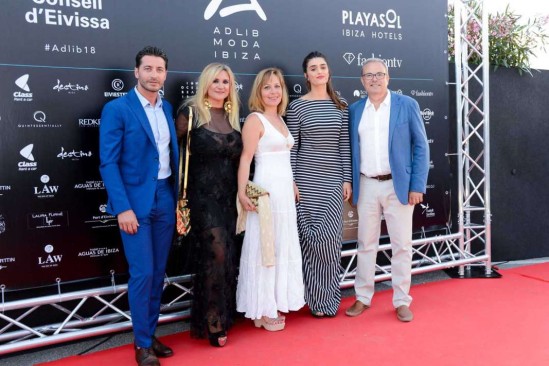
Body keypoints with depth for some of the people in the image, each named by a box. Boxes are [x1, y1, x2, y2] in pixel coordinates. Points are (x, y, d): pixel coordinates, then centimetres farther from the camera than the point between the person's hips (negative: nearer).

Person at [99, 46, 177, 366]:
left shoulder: (168, 108, 11)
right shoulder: (116, 109, -6)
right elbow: (108, 163, -11)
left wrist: (179, 196, 6)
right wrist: (123, 207, -17)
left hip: (166, 198, 5)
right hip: (135, 200, -5)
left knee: (159, 272, 12)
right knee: (142, 274, -2)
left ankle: (151, 334, 27)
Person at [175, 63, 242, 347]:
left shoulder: (232, 116, 11)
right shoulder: (191, 112, -6)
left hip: (228, 196, 6)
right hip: (203, 195, -6)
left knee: (226, 256, 11)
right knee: (216, 254, -9)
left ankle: (221, 316, 28)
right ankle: (212, 322, 9)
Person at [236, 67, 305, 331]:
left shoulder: (280, 119, 15)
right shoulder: (255, 119, -8)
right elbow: (245, 158, -16)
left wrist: (293, 186, 14)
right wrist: (242, 192, -24)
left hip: (285, 189, 8)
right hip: (267, 190, -8)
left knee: (282, 247, 13)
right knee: (264, 248, 0)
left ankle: (274, 303, 26)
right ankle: (262, 310, 13)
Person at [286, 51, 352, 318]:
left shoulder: (340, 106, 8)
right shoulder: (297, 106, 0)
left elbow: (345, 146, 7)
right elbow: (292, 148, -1)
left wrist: (347, 179, 2)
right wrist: (292, 182, -6)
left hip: (333, 182, 2)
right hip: (307, 180, -2)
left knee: (330, 239, 3)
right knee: (312, 238, 1)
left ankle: (330, 298, 19)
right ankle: (316, 299, 16)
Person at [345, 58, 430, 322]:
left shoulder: (407, 105, 0)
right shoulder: (354, 110, 6)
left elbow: (420, 146, -1)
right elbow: (351, 149, 10)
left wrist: (417, 186, -8)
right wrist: (349, 185, 3)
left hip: (398, 185, -2)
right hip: (367, 186, 2)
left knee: (402, 245, 5)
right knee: (366, 244, 10)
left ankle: (402, 301, 18)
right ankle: (362, 298, 22)